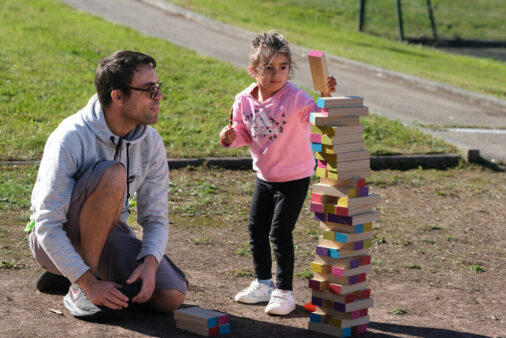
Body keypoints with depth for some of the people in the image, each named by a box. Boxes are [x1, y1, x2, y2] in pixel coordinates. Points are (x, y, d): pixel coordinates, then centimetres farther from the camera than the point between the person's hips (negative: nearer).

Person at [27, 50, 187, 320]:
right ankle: (80, 288, -20)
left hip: (107, 234, 6)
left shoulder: (151, 143, -8)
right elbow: (47, 226, -26)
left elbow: (156, 217, -3)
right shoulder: (71, 138, -25)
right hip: (55, 242, -6)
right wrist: (89, 283, -31)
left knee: (171, 298, -17)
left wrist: (149, 263, -24)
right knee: (113, 174, -33)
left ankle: (72, 273, 9)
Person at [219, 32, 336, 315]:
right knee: (256, 229, 14)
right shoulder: (244, 101, -4)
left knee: (280, 232, -8)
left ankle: (284, 291, 7)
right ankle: (263, 283, 32)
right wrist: (232, 137, -12)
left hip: (294, 178, -6)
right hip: (264, 177, 6)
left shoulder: (295, 98, -21)